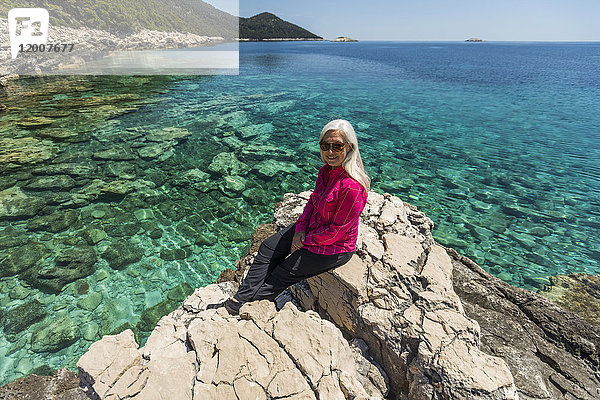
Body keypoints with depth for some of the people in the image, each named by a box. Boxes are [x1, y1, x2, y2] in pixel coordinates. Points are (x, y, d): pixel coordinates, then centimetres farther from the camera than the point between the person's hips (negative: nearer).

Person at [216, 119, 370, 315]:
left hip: (334, 247, -8)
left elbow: (336, 231, -26)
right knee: (267, 249, 6)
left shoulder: (352, 186, -32)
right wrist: (300, 228, -6)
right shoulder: (326, 171, -6)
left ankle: (243, 308, 25)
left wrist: (305, 240, -14)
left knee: (284, 274, 2)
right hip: (310, 229, 8)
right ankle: (238, 300, 16)